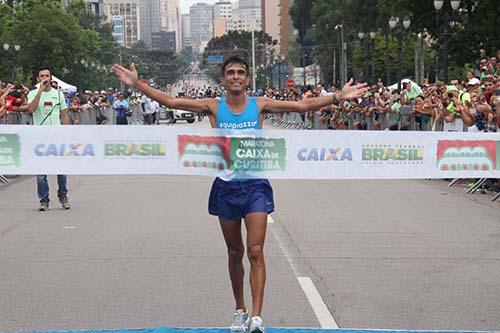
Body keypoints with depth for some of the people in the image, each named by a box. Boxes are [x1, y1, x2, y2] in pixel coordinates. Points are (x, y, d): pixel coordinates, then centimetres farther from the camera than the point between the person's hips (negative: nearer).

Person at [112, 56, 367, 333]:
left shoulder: (259, 105, 1)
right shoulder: (214, 107, 1)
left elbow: (303, 106, 1)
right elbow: (171, 101, -2)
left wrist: (338, 96, -4)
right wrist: (137, 84, -8)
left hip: (256, 185, -1)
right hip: (226, 186, 1)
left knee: (255, 252, -9)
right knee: (235, 252, 12)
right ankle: (240, 310, 27)